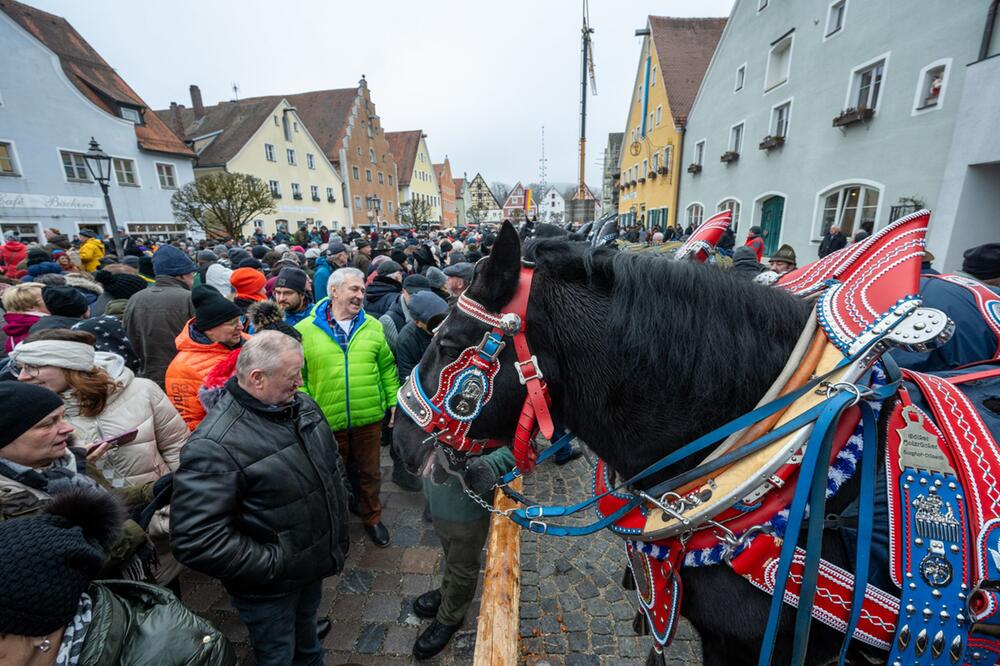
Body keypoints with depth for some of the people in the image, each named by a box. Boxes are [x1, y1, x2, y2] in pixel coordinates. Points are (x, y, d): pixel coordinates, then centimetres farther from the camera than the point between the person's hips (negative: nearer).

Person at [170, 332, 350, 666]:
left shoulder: (302, 404, -7)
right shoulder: (215, 446, -31)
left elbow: (332, 461, 7)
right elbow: (196, 540, -31)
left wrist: (339, 521, 6)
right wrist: (273, 565, -23)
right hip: (270, 589, -6)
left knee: (306, 631, 33)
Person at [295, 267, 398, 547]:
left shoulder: (373, 326, 1)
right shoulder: (305, 330, -7)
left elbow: (387, 367, 7)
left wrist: (393, 400, 5)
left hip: (369, 418, 2)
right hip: (326, 421, -1)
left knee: (370, 472, 18)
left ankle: (372, 517, 42)